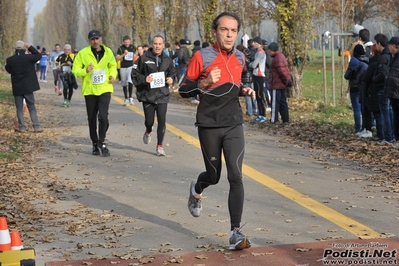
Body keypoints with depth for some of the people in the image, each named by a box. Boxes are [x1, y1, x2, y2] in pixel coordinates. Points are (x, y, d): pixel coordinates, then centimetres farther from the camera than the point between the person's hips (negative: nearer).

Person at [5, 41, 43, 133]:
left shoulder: (10, 60, -8)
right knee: (32, 107, 8)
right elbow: (39, 55, 4)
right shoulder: (28, 57, -12)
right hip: (28, 87, 0)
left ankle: (22, 127, 9)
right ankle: (36, 127, 6)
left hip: (17, 88, 0)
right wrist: (30, 47, 4)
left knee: (19, 108, 9)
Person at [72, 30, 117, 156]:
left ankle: (102, 142, 3)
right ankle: (95, 144, 25)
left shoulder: (108, 52, 2)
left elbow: (113, 66, 18)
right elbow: (75, 70, -3)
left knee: (103, 116, -16)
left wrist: (113, 75, -2)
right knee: (92, 118, 9)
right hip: (89, 90, 0)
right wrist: (85, 71, -23)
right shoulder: (83, 53, -5)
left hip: (104, 89, 0)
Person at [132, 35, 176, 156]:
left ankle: (159, 146, 6)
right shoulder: (144, 58, -4)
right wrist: (144, 79, -18)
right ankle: (148, 132, 43)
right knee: (149, 120, 5)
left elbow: (172, 72, 22)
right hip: (147, 95, -2)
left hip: (162, 95, 2)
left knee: (162, 121, -6)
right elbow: (135, 74, 0)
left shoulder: (167, 60, 6)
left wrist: (171, 79, 0)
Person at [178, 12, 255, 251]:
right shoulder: (202, 57, -9)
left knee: (236, 177, -10)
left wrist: (244, 90, 3)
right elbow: (184, 90, -6)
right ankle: (196, 190, 49)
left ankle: (236, 232, -9)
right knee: (214, 175, 12)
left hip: (234, 125, 3)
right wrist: (205, 82, -22)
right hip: (209, 126, -2)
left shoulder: (239, 58, 6)